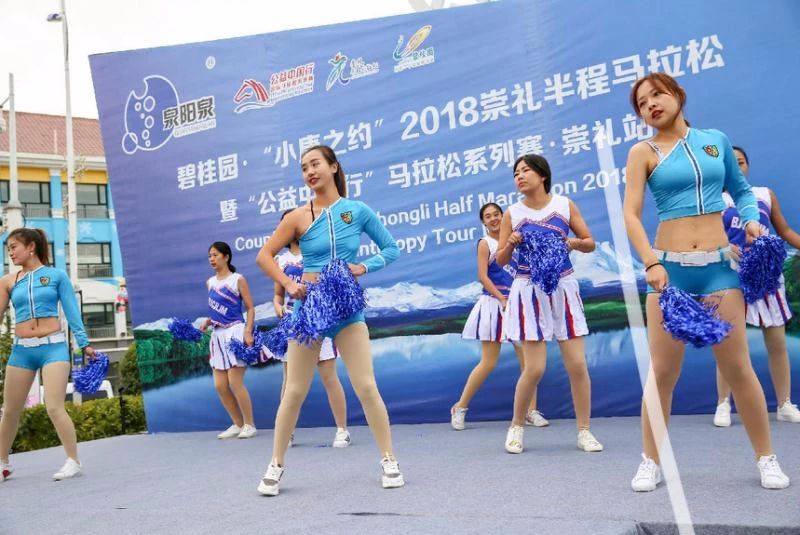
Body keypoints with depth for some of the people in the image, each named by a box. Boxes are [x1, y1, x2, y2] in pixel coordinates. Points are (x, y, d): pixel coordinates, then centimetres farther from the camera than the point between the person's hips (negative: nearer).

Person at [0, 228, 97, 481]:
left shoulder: (56, 275, 2)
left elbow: (71, 311, 3)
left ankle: (74, 461, 1)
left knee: (54, 407, -11)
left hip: (53, 346, -3)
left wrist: (84, 343, 0)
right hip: (21, 350, 4)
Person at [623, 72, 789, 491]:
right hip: (670, 268, -1)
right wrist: (651, 264, -20)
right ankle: (651, 462, 13)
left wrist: (751, 220, 2)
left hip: (720, 265, 2)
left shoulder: (716, 140, 10)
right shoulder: (644, 152, 1)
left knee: (737, 366, 4)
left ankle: (766, 458, 20)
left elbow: (741, 189, 22)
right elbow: (630, 214, -8)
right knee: (662, 371, 1)